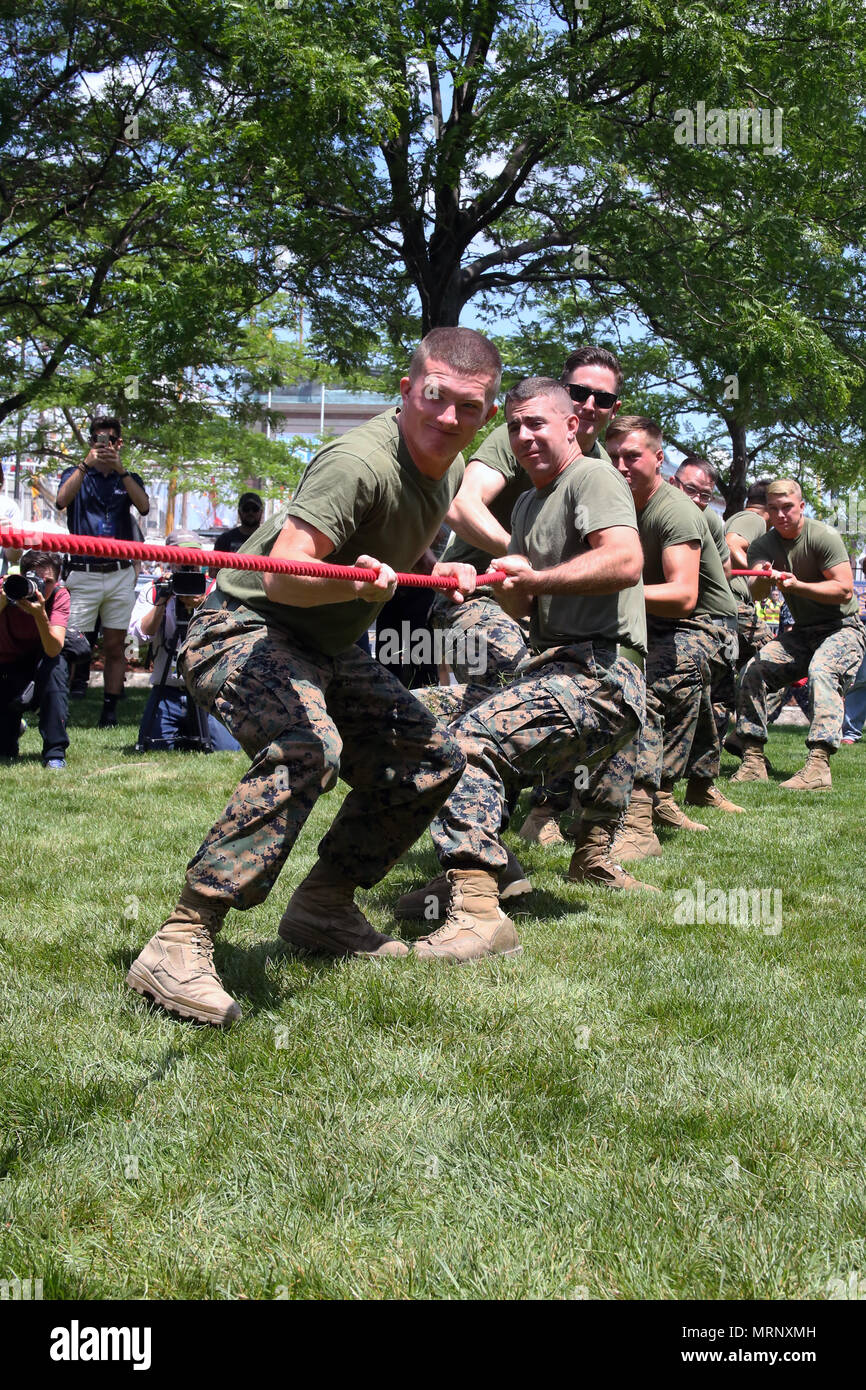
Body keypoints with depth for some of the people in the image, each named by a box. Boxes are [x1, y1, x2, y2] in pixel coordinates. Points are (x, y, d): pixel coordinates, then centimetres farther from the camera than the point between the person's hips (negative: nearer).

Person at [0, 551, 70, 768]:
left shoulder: (59, 595, -20)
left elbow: (54, 650, -33)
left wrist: (40, 614, -47)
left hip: (40, 662, 0)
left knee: (54, 663, -37)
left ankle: (55, 753, -29)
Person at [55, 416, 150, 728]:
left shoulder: (128, 479, 14)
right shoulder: (76, 474, 9)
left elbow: (144, 507, -8)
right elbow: (61, 501, -13)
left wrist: (120, 469, -17)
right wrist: (87, 464, -19)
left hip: (120, 574, 2)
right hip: (83, 573, -2)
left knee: (115, 645, 4)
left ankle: (110, 710, 10)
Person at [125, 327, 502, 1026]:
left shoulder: (450, 465, 4)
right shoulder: (358, 461, -26)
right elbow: (282, 574, -38)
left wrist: (440, 570, 8)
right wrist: (351, 582, -56)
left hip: (329, 648, 9)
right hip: (245, 632, -9)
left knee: (434, 759, 9)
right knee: (308, 746, -36)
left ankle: (323, 907, 20)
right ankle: (178, 947, -35)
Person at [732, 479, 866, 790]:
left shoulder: (824, 536, -13)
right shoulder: (763, 546, 2)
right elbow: (755, 594, -14)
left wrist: (797, 585, -28)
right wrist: (763, 578, -37)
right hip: (802, 633, 6)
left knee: (821, 671, -34)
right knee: (753, 670, -15)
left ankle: (818, 765, -43)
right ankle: (753, 761, -11)